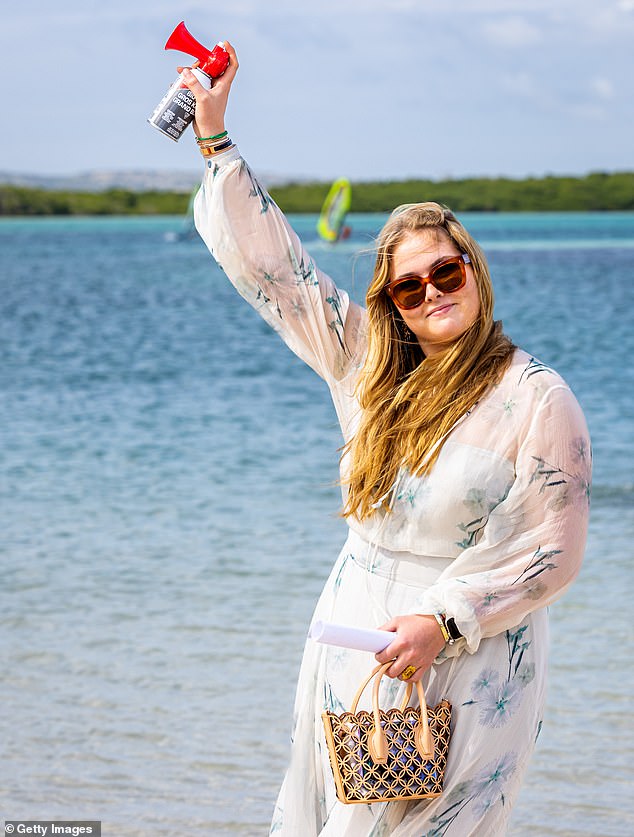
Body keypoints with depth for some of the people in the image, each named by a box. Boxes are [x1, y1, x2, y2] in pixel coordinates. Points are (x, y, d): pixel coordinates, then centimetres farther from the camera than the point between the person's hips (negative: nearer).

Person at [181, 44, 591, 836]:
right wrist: (213, 136, 8)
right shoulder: (367, 361, 4)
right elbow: (270, 264, 8)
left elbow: (553, 552, -10)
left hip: (466, 661, -5)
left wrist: (444, 622, -18)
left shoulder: (537, 398, -11)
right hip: (352, 638, 5)